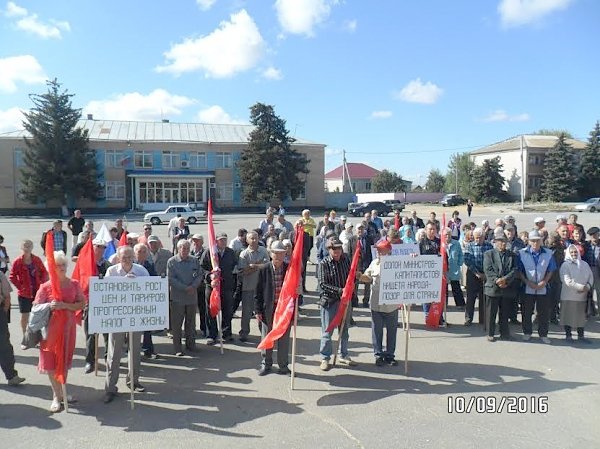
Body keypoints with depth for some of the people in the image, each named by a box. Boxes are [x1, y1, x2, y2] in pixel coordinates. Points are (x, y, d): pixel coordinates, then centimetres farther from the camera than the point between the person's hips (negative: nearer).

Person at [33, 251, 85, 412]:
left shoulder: (74, 284, 1)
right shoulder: (45, 287, -5)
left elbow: (82, 303, -3)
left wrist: (66, 306, -18)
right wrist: (50, 306, -21)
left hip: (68, 327, 2)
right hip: (50, 328, -2)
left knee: (65, 359, 10)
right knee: (51, 360, 1)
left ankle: (60, 392, 25)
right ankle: (57, 395, 12)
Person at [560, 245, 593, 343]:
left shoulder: (584, 264, 8)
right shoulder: (565, 265, -6)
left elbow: (590, 277, 6)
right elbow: (567, 280, -15)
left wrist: (587, 287, -12)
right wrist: (581, 287, -19)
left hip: (582, 296, 4)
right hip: (568, 296, -4)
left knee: (581, 316, 10)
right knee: (568, 315, 3)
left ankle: (581, 335, 21)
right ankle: (568, 335, 14)